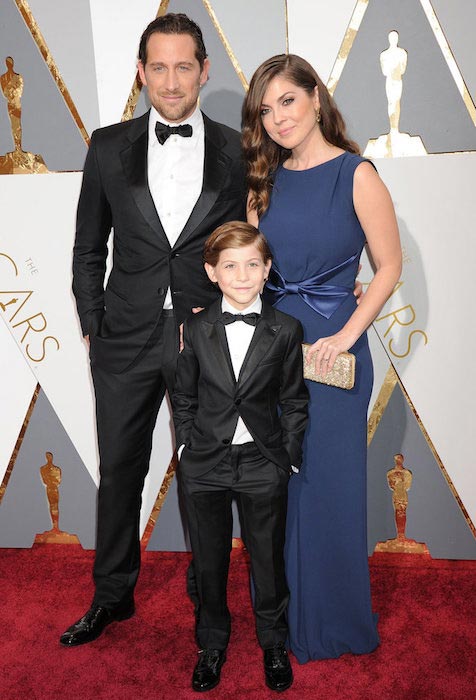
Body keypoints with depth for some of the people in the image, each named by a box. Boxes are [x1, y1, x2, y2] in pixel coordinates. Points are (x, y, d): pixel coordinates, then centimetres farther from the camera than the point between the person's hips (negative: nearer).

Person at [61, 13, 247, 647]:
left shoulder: (239, 151, 2)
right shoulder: (109, 147, 5)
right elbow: (88, 249, 9)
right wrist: (92, 325, 4)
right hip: (126, 336, 2)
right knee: (119, 472, 12)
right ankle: (113, 594, 33)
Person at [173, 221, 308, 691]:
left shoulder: (286, 330, -6)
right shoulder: (196, 330, -3)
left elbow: (294, 401, 1)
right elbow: (184, 397, 6)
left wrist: (289, 458, -1)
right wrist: (187, 447, 1)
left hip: (264, 467, -1)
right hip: (204, 467, 1)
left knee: (268, 559, 14)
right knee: (208, 561, 16)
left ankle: (273, 643, 39)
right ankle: (212, 643, 40)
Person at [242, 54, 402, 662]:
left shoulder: (356, 175, -7)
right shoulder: (267, 180, 8)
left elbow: (389, 267, -6)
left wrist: (345, 336, -15)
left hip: (329, 350, -5)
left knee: (326, 485, 6)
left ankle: (332, 622, 30)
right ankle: (279, 608, 35)